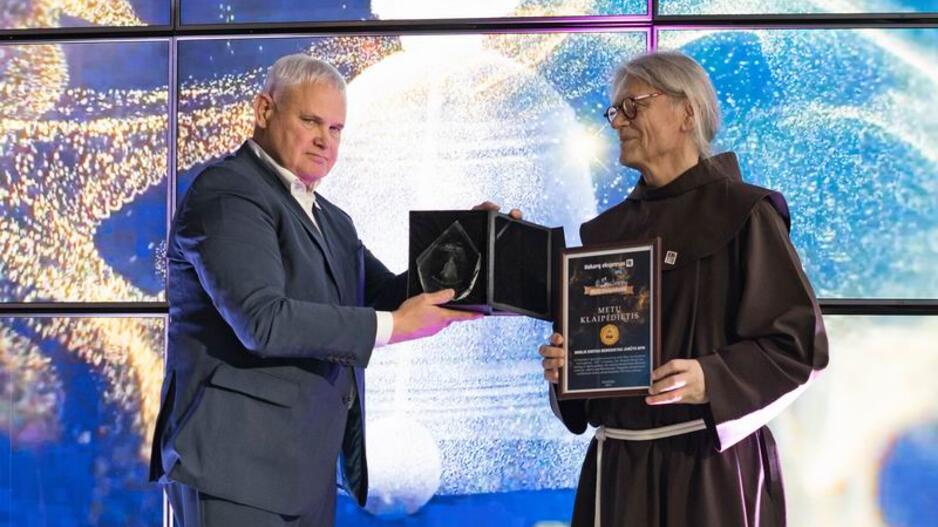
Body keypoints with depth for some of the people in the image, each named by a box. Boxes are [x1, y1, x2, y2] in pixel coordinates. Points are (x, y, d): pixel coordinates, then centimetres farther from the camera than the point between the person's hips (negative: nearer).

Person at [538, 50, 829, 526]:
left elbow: (798, 340, -11)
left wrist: (711, 381, -25)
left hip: (711, 466, -5)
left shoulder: (741, 215, -6)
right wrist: (564, 361, -4)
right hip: (615, 466, 6)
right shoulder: (606, 231, 12)